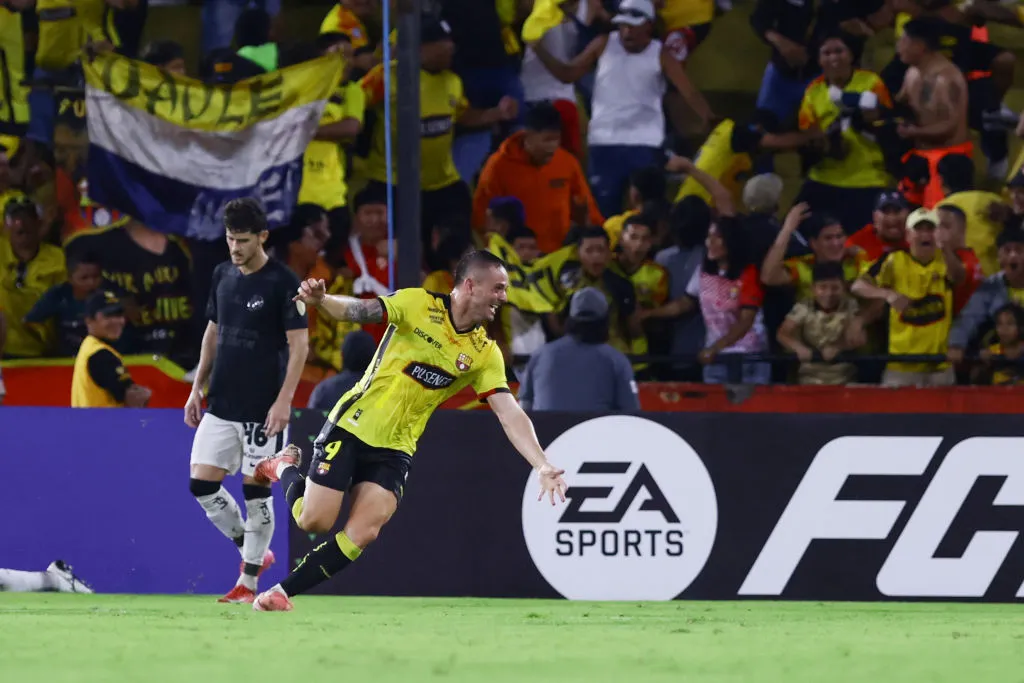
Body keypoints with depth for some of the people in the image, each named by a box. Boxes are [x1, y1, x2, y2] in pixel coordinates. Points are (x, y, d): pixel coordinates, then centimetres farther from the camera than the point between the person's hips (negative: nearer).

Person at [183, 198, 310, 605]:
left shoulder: (282, 283, -10)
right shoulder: (222, 276, 9)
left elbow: (299, 345, -11)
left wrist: (284, 401, -17)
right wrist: (198, 388, 15)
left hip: (262, 409, -6)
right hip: (221, 405, 6)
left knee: (256, 491, -1)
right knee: (202, 484, 0)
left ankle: (249, 582, 7)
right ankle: (251, 549, 19)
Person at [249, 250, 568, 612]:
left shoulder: (485, 354, -1)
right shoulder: (418, 304, -10)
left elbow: (511, 414, -6)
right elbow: (358, 310, -16)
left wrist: (543, 466, -19)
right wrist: (321, 300, -39)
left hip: (394, 450, 3)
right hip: (352, 427, -3)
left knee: (362, 534, -15)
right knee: (314, 521, -6)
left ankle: (281, 593, 0)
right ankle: (285, 469, 27)